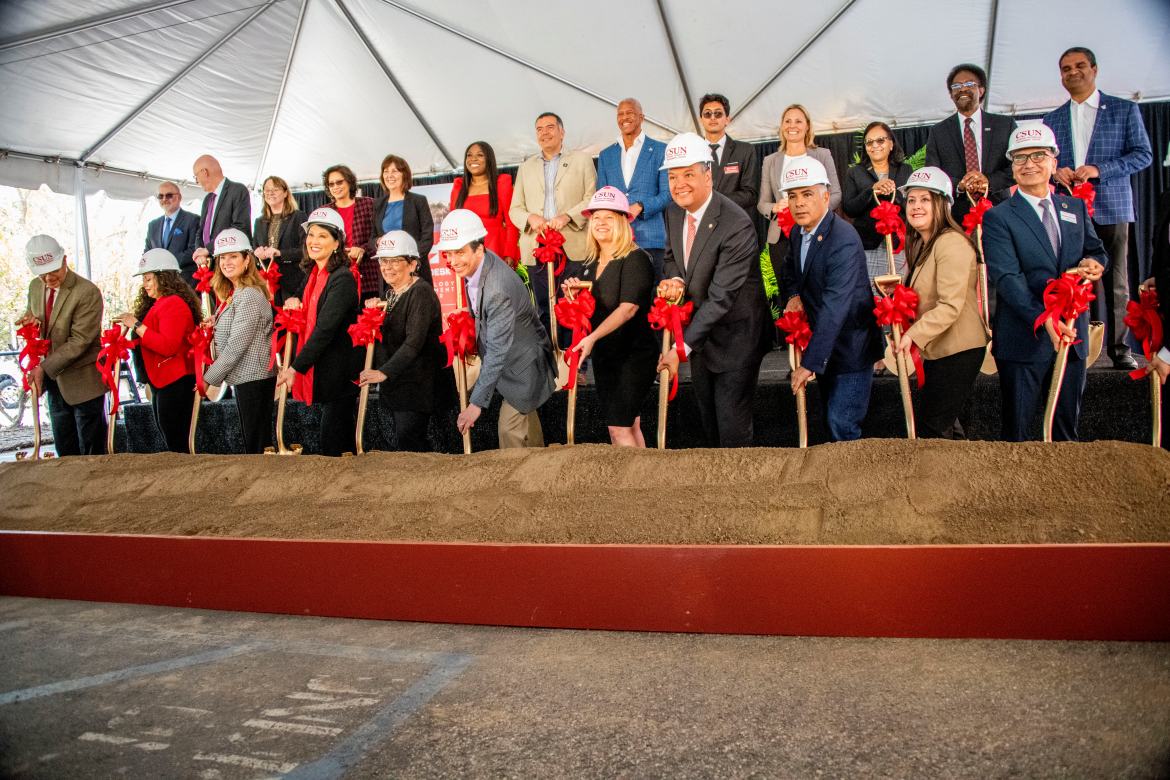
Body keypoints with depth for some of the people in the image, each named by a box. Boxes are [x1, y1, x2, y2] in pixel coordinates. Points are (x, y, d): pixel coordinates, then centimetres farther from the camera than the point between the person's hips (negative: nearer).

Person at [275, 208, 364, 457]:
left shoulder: (342, 278, -15)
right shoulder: (312, 274, 12)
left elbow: (325, 330, -21)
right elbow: (307, 319, 27)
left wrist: (296, 367, -21)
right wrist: (292, 302, 4)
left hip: (339, 371, -9)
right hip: (318, 369, 9)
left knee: (332, 447, -4)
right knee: (344, 442, 16)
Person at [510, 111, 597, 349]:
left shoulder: (582, 160, 13)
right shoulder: (525, 168, 22)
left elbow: (591, 200, 3)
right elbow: (515, 209, 17)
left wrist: (566, 217, -14)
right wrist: (530, 217, -6)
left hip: (573, 247, -3)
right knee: (544, 310, 1)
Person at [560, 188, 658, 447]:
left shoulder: (636, 258, -13)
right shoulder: (591, 261, 11)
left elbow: (628, 308, -23)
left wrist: (592, 337, -31)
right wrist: (573, 294, -4)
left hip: (634, 355, -7)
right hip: (603, 355, 7)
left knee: (620, 427, -11)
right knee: (628, 425, 12)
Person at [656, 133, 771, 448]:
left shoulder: (736, 225, -27)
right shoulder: (674, 212, -2)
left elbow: (720, 298, -28)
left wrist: (681, 348, -29)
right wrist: (674, 280, -10)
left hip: (735, 336, -7)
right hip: (700, 327, 7)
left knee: (732, 425, -1)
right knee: (708, 419, 19)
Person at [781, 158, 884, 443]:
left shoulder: (844, 241, -27)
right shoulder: (798, 233, 1)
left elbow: (834, 310, -32)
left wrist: (809, 364, -34)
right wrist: (795, 295, 0)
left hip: (851, 348, -8)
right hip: (824, 343, 8)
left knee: (842, 426, -8)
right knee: (829, 418, 18)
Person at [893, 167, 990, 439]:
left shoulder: (952, 243, -17)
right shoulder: (921, 244, 14)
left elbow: (951, 306, -24)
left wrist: (913, 334, -26)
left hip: (958, 351, -10)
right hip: (935, 350, 10)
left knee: (931, 429, -6)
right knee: (945, 425, 17)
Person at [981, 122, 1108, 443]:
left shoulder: (1076, 207, 12)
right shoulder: (998, 218, -5)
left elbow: (1096, 249, 20)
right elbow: (1007, 278, -16)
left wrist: (1093, 262, -6)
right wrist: (1042, 319, -29)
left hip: (1072, 334, 5)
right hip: (1023, 339, -5)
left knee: (1067, 430, 15)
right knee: (1016, 435, 3)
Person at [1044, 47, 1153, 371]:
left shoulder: (1125, 110, 8)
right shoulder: (1052, 120, 17)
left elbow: (1143, 154, 1)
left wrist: (1098, 169, -13)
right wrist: (1055, 172, -7)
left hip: (1110, 208, -2)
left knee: (1115, 281, -1)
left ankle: (1118, 348, 6)